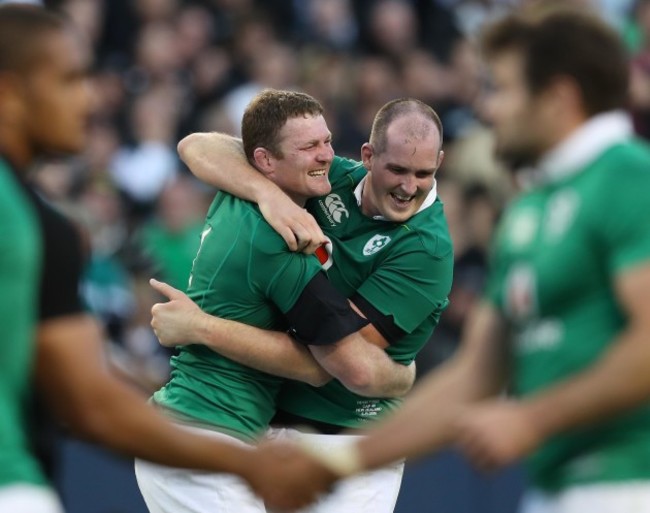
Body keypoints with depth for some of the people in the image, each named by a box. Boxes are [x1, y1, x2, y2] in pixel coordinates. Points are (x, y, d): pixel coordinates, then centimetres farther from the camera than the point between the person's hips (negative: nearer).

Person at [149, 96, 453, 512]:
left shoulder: (428, 250, -21)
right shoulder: (334, 178, -4)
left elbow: (333, 356, -25)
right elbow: (198, 147, -8)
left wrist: (201, 328, -25)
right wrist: (270, 194, -30)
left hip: (345, 443, -6)